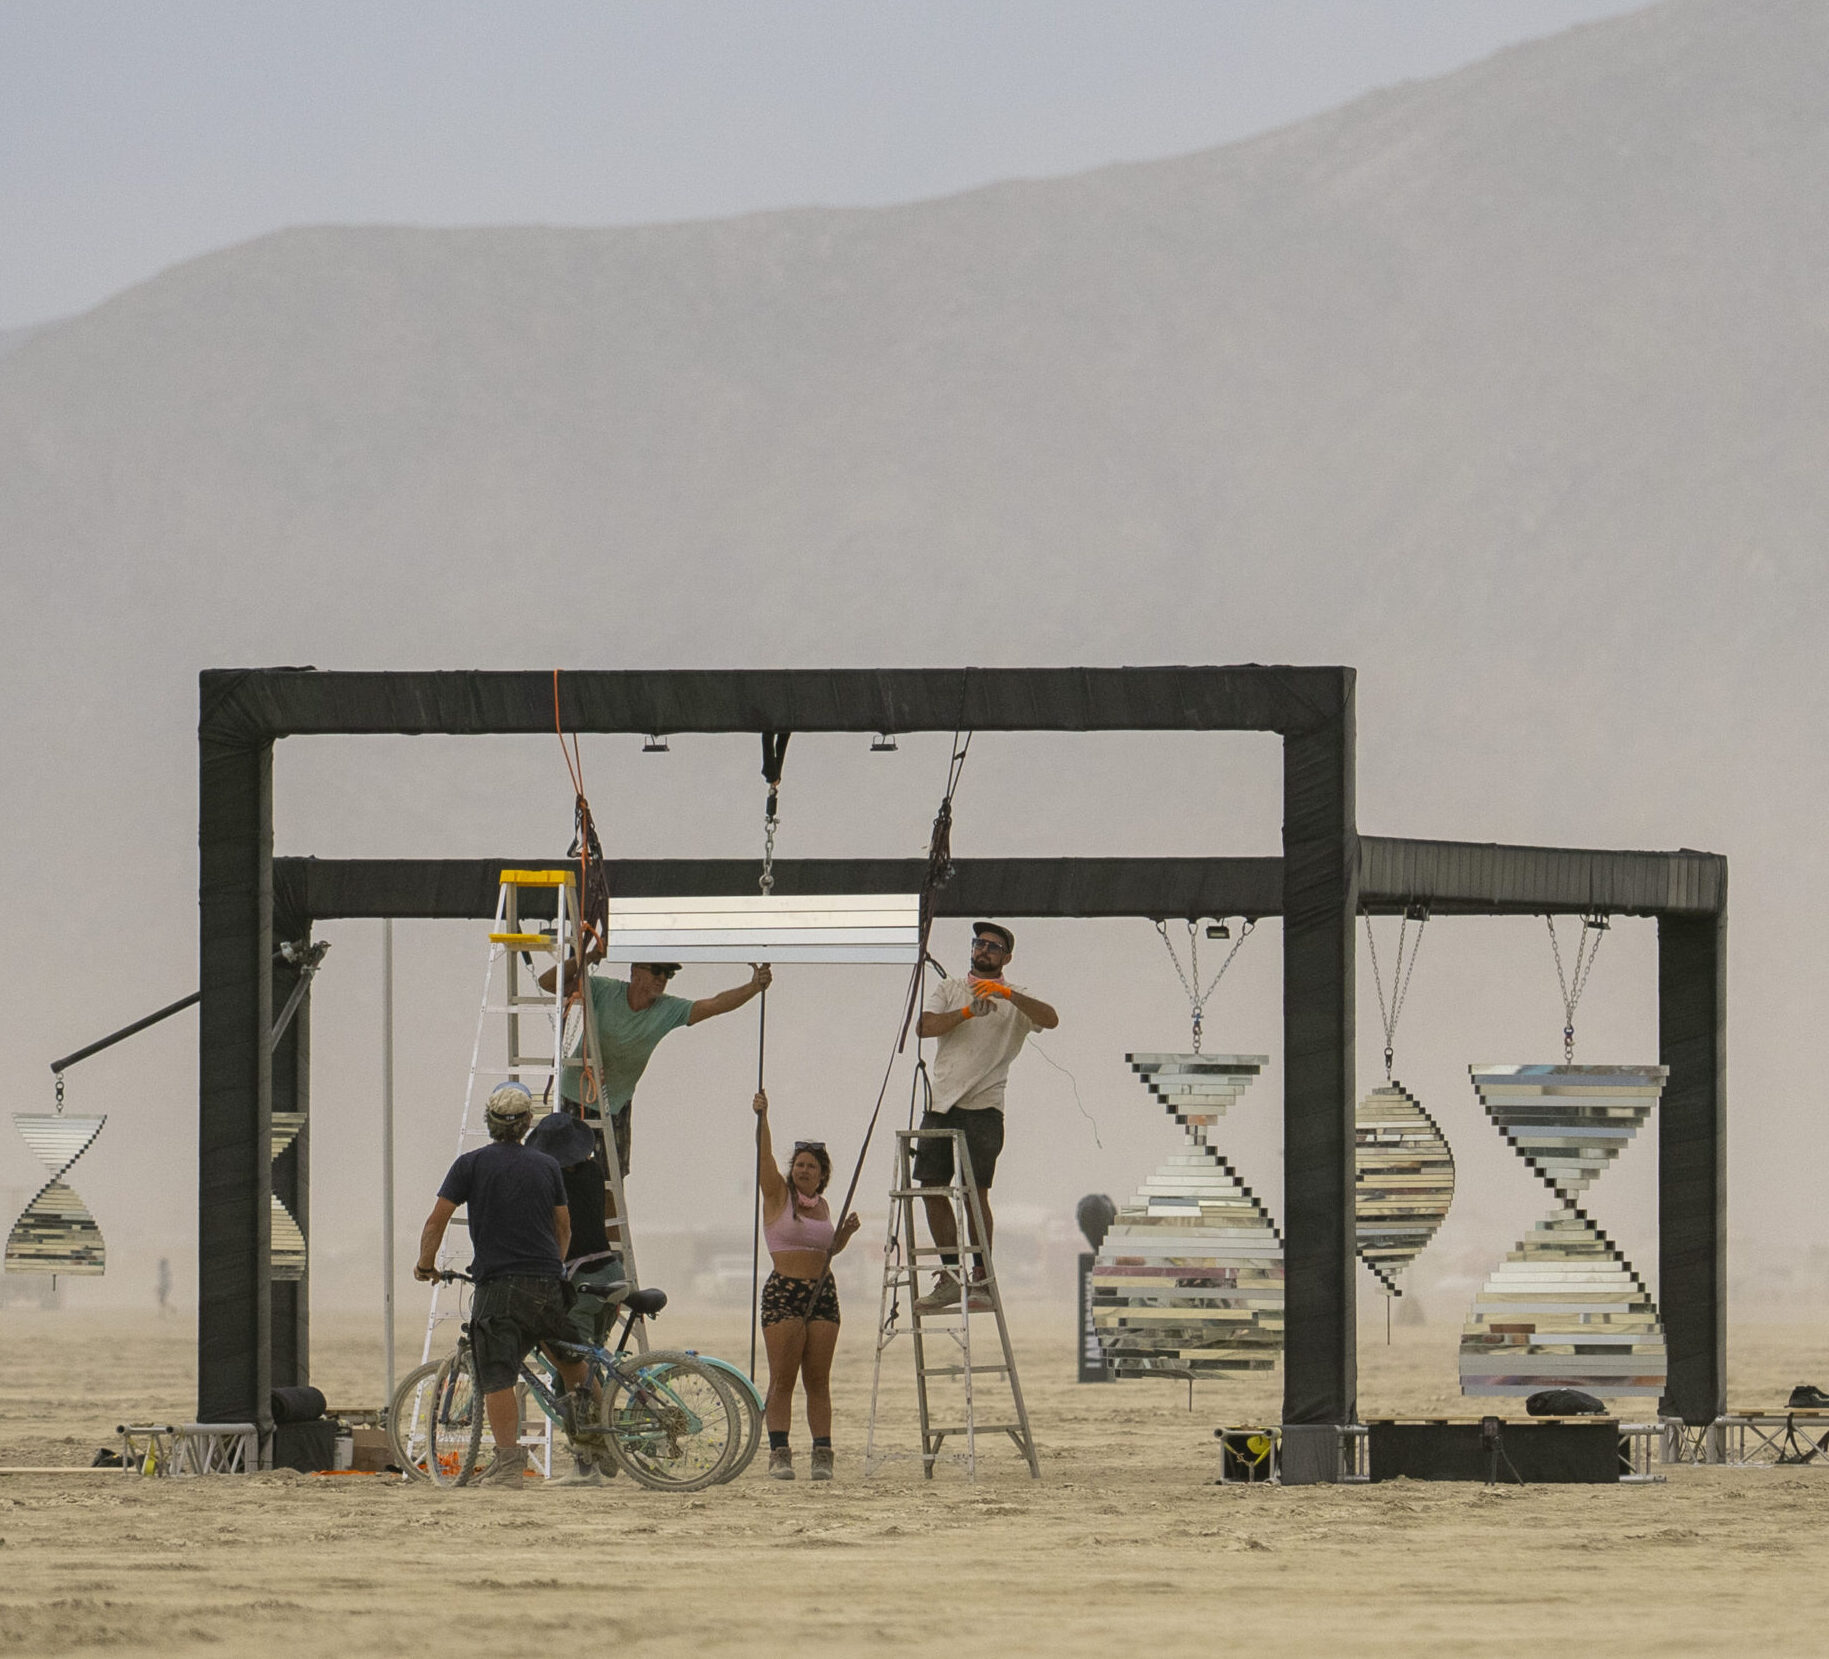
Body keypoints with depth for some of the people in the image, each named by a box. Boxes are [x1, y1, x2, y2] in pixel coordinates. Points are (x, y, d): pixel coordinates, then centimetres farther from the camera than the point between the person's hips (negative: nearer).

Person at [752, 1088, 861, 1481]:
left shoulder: (822, 1205, 15)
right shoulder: (779, 1195, 1)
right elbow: (764, 1155, -12)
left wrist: (845, 1234, 8)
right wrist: (761, 1117, -25)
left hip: (822, 1293, 4)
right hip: (782, 1293, -4)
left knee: (818, 1380, 2)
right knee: (782, 1378, -7)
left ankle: (822, 1456, 1)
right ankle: (779, 1455, -8)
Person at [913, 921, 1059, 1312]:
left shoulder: (1015, 1001, 7)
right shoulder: (949, 989, 16)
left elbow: (1050, 1019, -13)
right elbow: (925, 1026, -1)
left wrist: (1006, 994, -25)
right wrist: (968, 1012, -16)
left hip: (983, 1107, -4)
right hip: (941, 1104, 4)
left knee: (976, 1191, -10)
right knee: (932, 1188, 3)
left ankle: (981, 1279, -6)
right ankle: (951, 1275, 12)